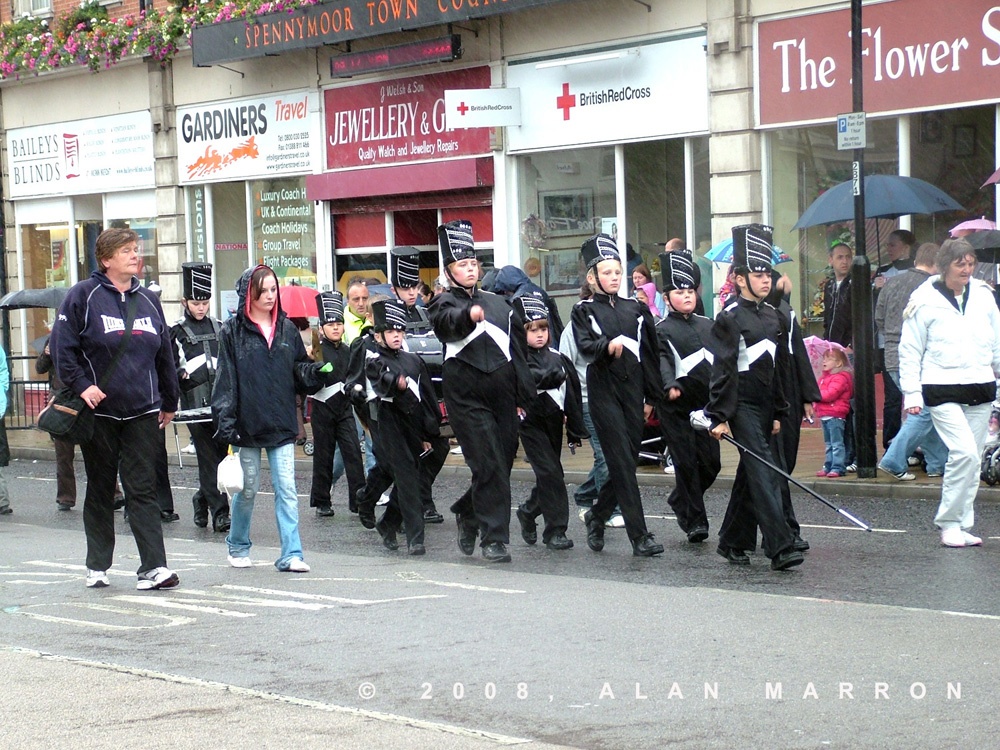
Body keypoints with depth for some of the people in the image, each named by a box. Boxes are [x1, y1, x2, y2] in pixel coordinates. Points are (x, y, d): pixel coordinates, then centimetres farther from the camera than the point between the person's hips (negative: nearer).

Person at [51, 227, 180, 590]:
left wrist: (169, 403, 21)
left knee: (143, 490, -3)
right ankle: (97, 566, 19)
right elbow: (62, 345, -6)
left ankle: (153, 567, -8)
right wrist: (81, 384, -16)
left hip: (143, 413, 3)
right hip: (99, 410, -3)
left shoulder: (148, 300, 11)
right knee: (100, 491, 9)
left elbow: (165, 355, 18)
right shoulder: (83, 296, -3)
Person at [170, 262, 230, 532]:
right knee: (208, 458, -5)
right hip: (195, 404, -4)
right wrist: (181, 374, -15)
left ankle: (202, 500, 23)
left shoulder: (219, 328, 15)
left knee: (219, 454, 3)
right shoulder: (176, 333, 4)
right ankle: (219, 513, -4)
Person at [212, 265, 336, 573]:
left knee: (287, 489, -4)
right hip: (248, 424, -2)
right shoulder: (233, 331, -2)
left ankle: (291, 554, -5)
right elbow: (226, 378, -5)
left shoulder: (287, 328, 9)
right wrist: (226, 423, -11)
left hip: (282, 423, 3)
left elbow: (300, 370, 13)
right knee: (247, 489, 8)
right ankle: (238, 546, 28)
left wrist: (318, 372, -8)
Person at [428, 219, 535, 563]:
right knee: (489, 466, -11)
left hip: (502, 393, 5)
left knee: (504, 461, 8)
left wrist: (522, 395, 14)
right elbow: (448, 323, -25)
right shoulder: (445, 303, 1)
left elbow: (517, 350, 19)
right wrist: (469, 315, -48)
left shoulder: (497, 303, 17)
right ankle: (493, 538, -7)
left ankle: (468, 513, 32)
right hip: (466, 396, -5)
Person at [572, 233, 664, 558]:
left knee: (627, 461, 7)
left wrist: (652, 396, 13)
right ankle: (639, 536, -9)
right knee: (622, 463, -8)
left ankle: (597, 516, 30)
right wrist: (608, 345, -34)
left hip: (633, 391, 5)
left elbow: (650, 354, 16)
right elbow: (585, 346, -14)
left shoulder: (635, 309, 14)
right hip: (604, 392, -5)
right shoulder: (583, 311, 3)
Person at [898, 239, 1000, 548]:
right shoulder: (925, 301, -4)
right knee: (965, 452, -19)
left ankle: (961, 526, 17)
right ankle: (949, 522, -6)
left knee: (971, 460, 7)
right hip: (943, 391, -5)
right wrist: (911, 393, -5)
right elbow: (910, 351, 0)